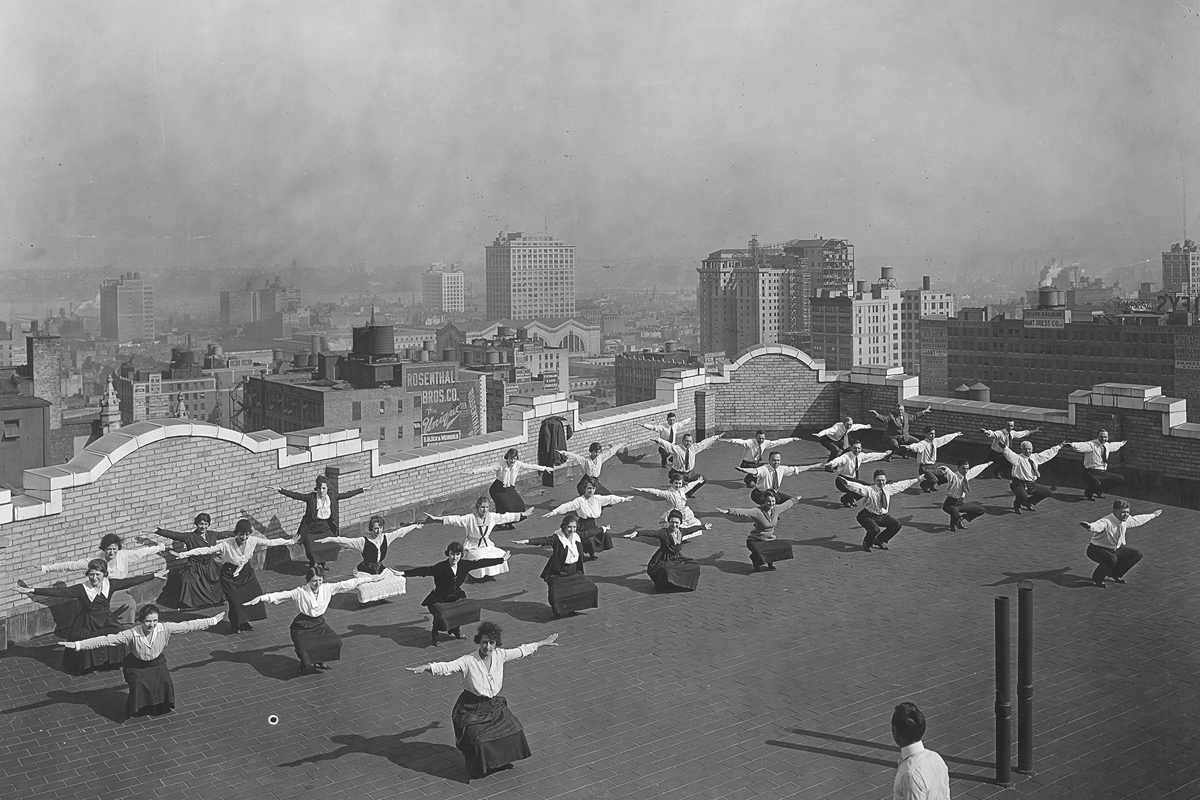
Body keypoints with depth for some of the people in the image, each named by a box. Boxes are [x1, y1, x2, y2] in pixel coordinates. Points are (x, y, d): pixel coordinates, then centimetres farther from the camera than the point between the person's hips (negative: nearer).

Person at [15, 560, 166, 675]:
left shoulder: (110, 584, -7)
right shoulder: (81, 589, -15)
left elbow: (131, 581, -2)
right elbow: (59, 591, -21)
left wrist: (154, 576, 0)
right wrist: (32, 591, -30)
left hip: (107, 623, 2)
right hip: (87, 626, -2)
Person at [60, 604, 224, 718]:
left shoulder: (164, 628, -18)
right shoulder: (132, 634, -25)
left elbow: (189, 626, -13)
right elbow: (105, 640, -27)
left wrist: (214, 620, -11)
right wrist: (78, 645, -33)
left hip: (157, 663, 2)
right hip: (136, 666, -2)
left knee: (165, 680, -24)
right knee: (137, 683, -28)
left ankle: (162, 706, 6)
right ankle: (136, 710, 2)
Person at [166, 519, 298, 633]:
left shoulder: (253, 541, -15)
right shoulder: (226, 544, -25)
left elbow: (271, 542, -5)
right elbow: (205, 550, -26)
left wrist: (291, 541, 0)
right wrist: (181, 555, -30)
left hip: (246, 572, 4)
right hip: (229, 575, -4)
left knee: (255, 595, -6)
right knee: (235, 600, -11)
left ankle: (244, 622, 16)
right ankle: (235, 625, 16)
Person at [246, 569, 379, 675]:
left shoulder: (327, 588, -4)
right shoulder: (300, 592, -14)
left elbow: (348, 584, 0)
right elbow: (280, 595, -22)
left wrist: (369, 578, 3)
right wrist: (261, 598, -34)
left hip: (320, 623, 3)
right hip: (303, 626, -3)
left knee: (335, 642, -19)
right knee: (304, 648, -27)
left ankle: (320, 661, 13)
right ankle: (306, 664, 12)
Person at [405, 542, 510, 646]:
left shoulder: (464, 564, -8)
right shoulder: (440, 567, -22)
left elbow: (481, 563, 0)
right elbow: (422, 571, -29)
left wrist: (502, 559, 7)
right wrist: (403, 573, -42)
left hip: (455, 598, 5)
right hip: (438, 600, -5)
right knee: (440, 615, -29)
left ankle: (454, 631, 19)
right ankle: (434, 636, 3)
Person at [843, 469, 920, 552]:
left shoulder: (889, 488, -3)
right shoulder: (869, 490, -23)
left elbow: (901, 485, 10)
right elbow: (857, 487, -39)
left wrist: (917, 479, 19)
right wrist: (846, 483, -59)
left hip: (882, 516, 7)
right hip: (868, 516, -7)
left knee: (896, 525, 1)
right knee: (875, 529, -31)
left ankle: (879, 541, 21)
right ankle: (866, 544, 3)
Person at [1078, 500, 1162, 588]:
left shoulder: (1126, 520, -5)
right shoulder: (1106, 522, -30)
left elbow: (1138, 519, 16)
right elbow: (1097, 525, -53)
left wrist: (1153, 515, 30)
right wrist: (1089, 526, -77)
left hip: (1116, 549, 8)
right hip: (1097, 550, -8)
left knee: (1137, 554, 1)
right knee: (1112, 559, -37)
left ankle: (1115, 574, 17)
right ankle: (1097, 579, -8)